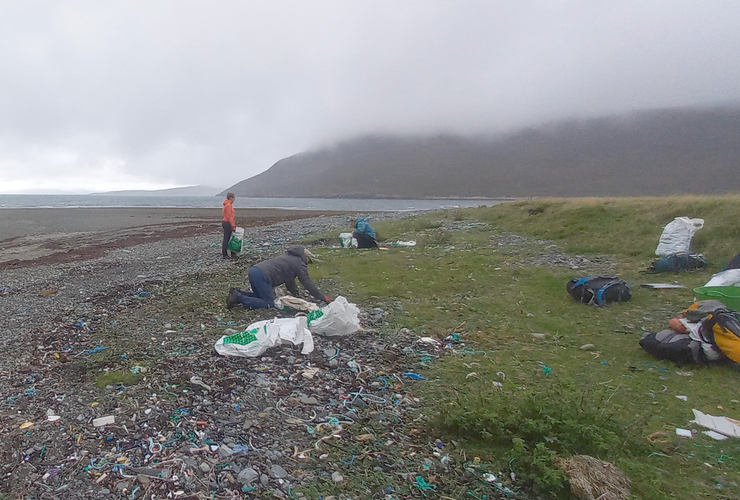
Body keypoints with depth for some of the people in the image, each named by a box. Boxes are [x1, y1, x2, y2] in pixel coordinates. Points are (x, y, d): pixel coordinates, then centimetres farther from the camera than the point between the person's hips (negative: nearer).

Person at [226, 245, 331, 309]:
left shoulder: (289, 256, 29)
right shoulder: (300, 264, 2)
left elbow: (289, 278, 37)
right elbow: (309, 284, 5)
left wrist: (296, 293, 43)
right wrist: (324, 298, 13)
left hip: (253, 270, 10)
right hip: (262, 276, -9)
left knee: (260, 296, 25)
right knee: (269, 304, -3)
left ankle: (238, 293, 8)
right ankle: (238, 297, -12)